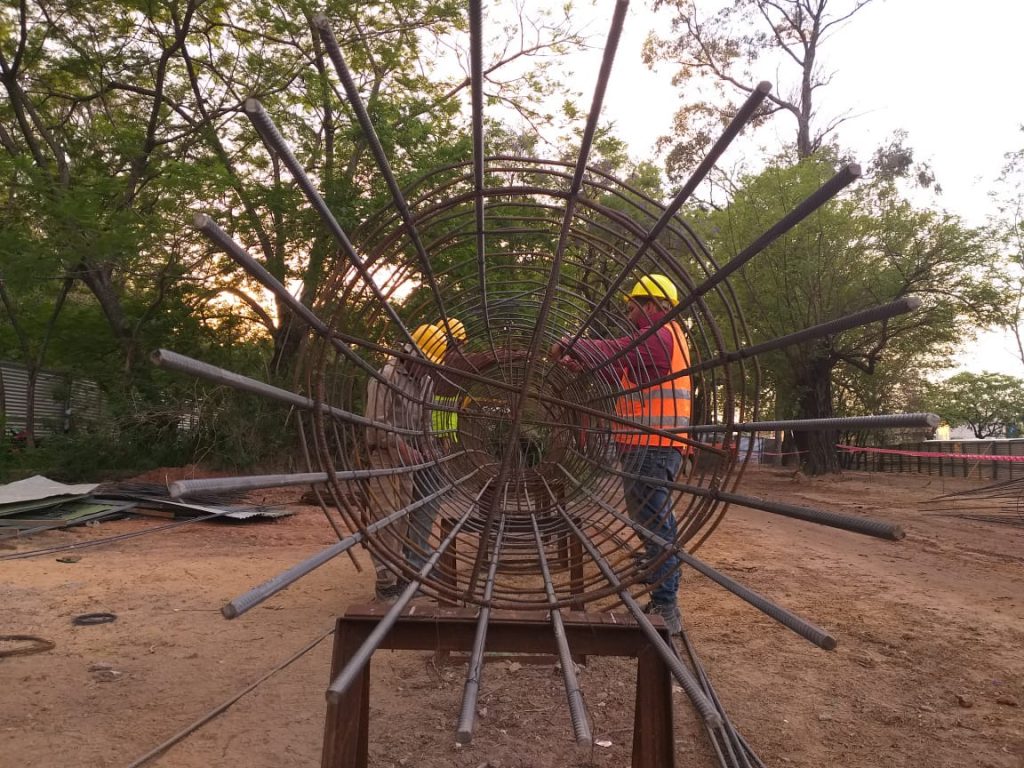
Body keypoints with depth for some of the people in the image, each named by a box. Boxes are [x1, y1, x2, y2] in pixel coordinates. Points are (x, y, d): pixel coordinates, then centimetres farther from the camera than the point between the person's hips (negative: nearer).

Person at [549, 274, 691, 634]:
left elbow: (610, 350, -15)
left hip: (650, 448, -11)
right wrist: (579, 361, 19)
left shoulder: (660, 336, -10)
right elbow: (621, 372, 23)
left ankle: (665, 609, -5)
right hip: (657, 448, 11)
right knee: (657, 524, 16)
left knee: (654, 526, -9)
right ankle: (664, 602, 25)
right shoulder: (663, 340, 22)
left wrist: (567, 344, -2)